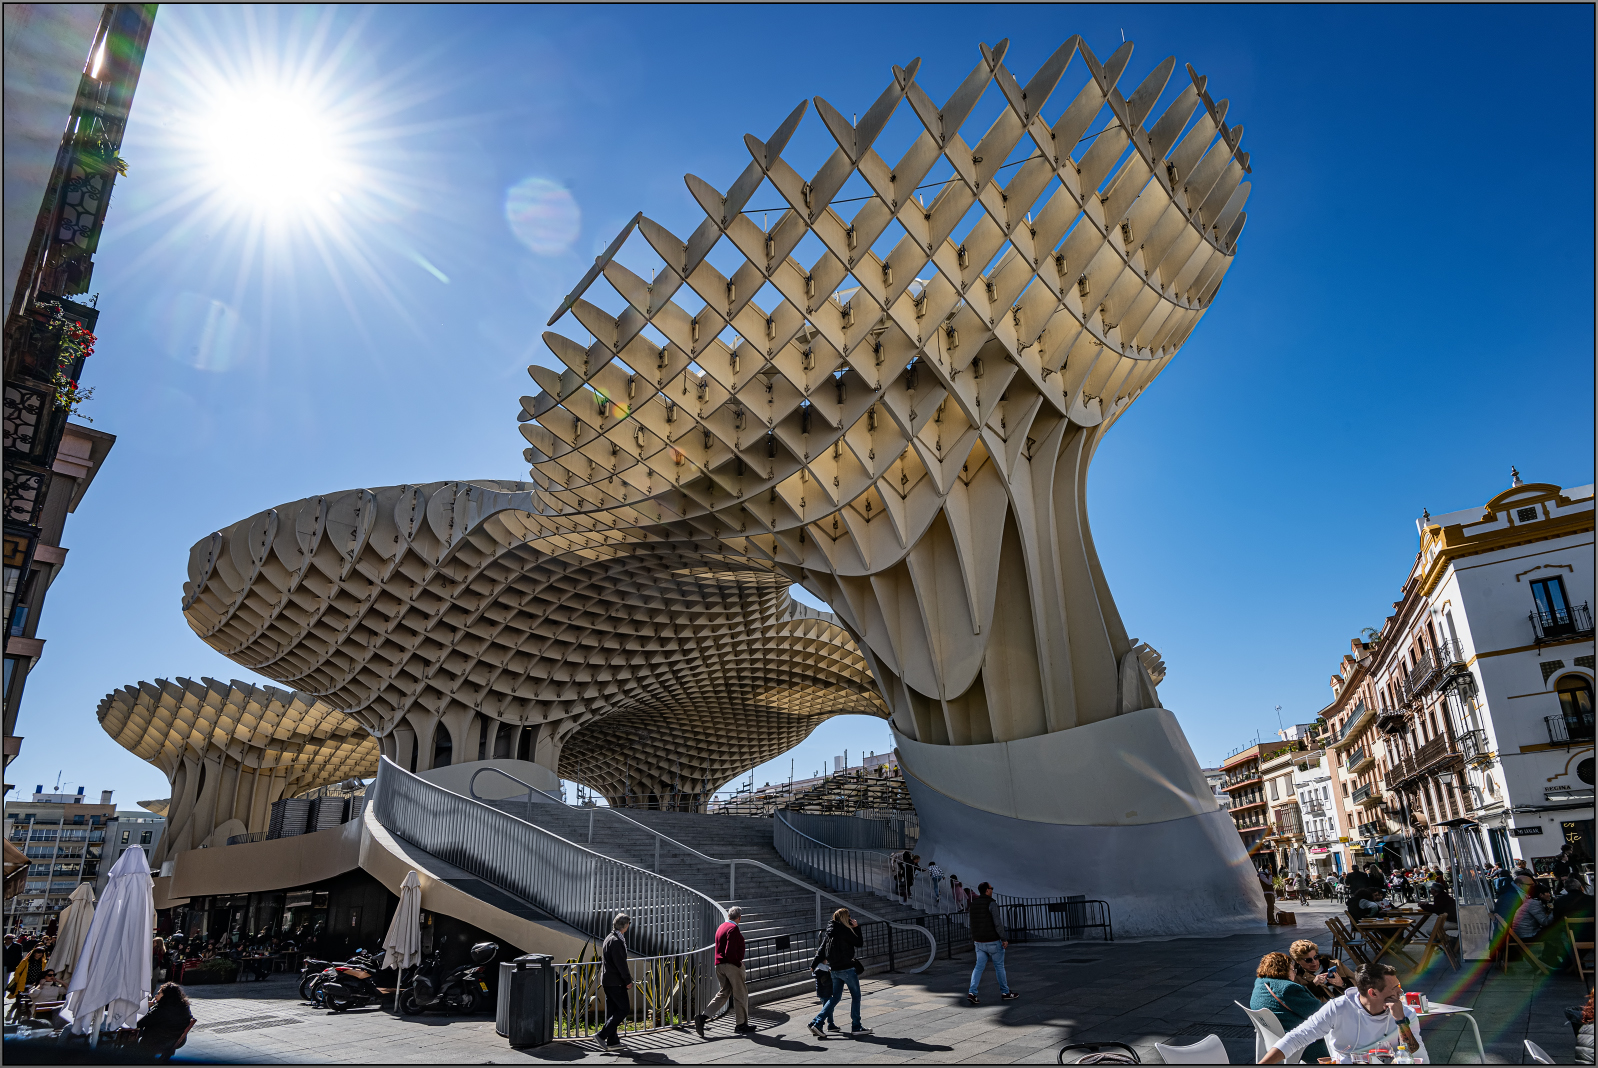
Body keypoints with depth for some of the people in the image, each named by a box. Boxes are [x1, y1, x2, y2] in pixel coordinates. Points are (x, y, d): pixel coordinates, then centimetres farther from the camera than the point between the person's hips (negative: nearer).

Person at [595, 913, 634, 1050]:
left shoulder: (609, 938, 13)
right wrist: (628, 980, -11)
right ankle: (602, 1035, -6)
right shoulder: (616, 941, -19)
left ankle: (613, 1041, 15)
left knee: (612, 1011, 12)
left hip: (607, 980, 10)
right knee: (624, 1008, -4)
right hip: (616, 982, -10)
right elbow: (620, 963, -20)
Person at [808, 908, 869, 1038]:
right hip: (847, 968, -8)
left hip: (834, 970, 8)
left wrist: (814, 964, 10)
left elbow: (821, 950, 8)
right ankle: (856, 1027, 12)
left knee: (835, 997, 14)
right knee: (855, 996, 7)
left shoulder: (830, 932, 9)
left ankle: (817, 1022, 5)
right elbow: (859, 943, -7)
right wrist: (857, 928, 1)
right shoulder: (844, 931, -15)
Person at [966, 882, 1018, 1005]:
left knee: (979, 967, 5)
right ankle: (1005, 993, 22)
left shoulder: (973, 904, 6)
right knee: (999, 966, 10)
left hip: (979, 942, 6)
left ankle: (972, 993, -8)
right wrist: (1004, 939, -13)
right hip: (993, 942, -6)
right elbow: (997, 923, -20)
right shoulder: (991, 903, -16)